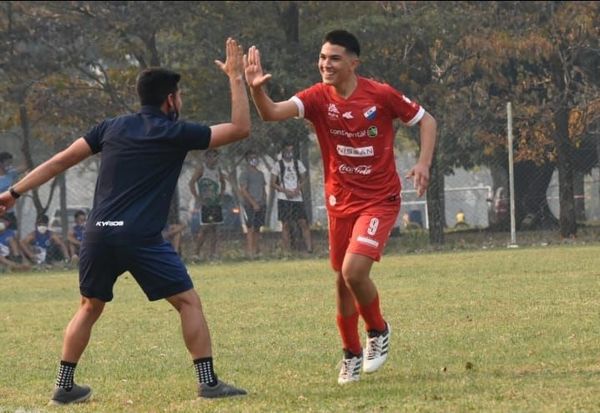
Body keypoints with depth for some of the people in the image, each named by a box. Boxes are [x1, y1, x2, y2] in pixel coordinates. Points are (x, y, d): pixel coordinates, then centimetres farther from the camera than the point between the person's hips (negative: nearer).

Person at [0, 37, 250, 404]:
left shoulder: (113, 127, 15)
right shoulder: (175, 134, 1)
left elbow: (62, 160, 14)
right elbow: (240, 128, 2)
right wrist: (237, 78, 10)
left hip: (99, 233, 5)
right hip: (141, 237, -5)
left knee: (90, 307, 20)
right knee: (188, 301, 4)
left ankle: (64, 386, 17)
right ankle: (209, 381, -2)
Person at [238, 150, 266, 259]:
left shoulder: (260, 174, 18)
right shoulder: (245, 173, -4)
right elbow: (243, 190, -11)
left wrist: (264, 203, 10)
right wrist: (254, 203, -16)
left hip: (261, 205, 6)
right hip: (250, 205, -6)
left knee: (257, 228, 8)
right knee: (250, 228, -9)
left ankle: (256, 250, 11)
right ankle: (250, 251, -13)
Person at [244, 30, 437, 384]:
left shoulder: (381, 95, -13)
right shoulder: (318, 97, -8)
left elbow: (426, 120, 1)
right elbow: (272, 113, -24)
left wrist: (424, 163, -14)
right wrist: (256, 89, -45)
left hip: (380, 199, -4)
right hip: (340, 200, 4)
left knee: (354, 271, -20)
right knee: (343, 279, 11)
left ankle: (379, 331, 7)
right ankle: (352, 354, 30)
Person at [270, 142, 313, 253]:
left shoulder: (298, 163, 10)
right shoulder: (278, 165, 3)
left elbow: (303, 179, 13)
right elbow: (273, 183, 1)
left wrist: (298, 189, -8)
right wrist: (285, 191, -12)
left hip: (297, 197, 2)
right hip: (284, 199, -2)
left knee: (303, 222, -7)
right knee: (286, 225, -3)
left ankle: (309, 248, -9)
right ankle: (287, 251, -2)